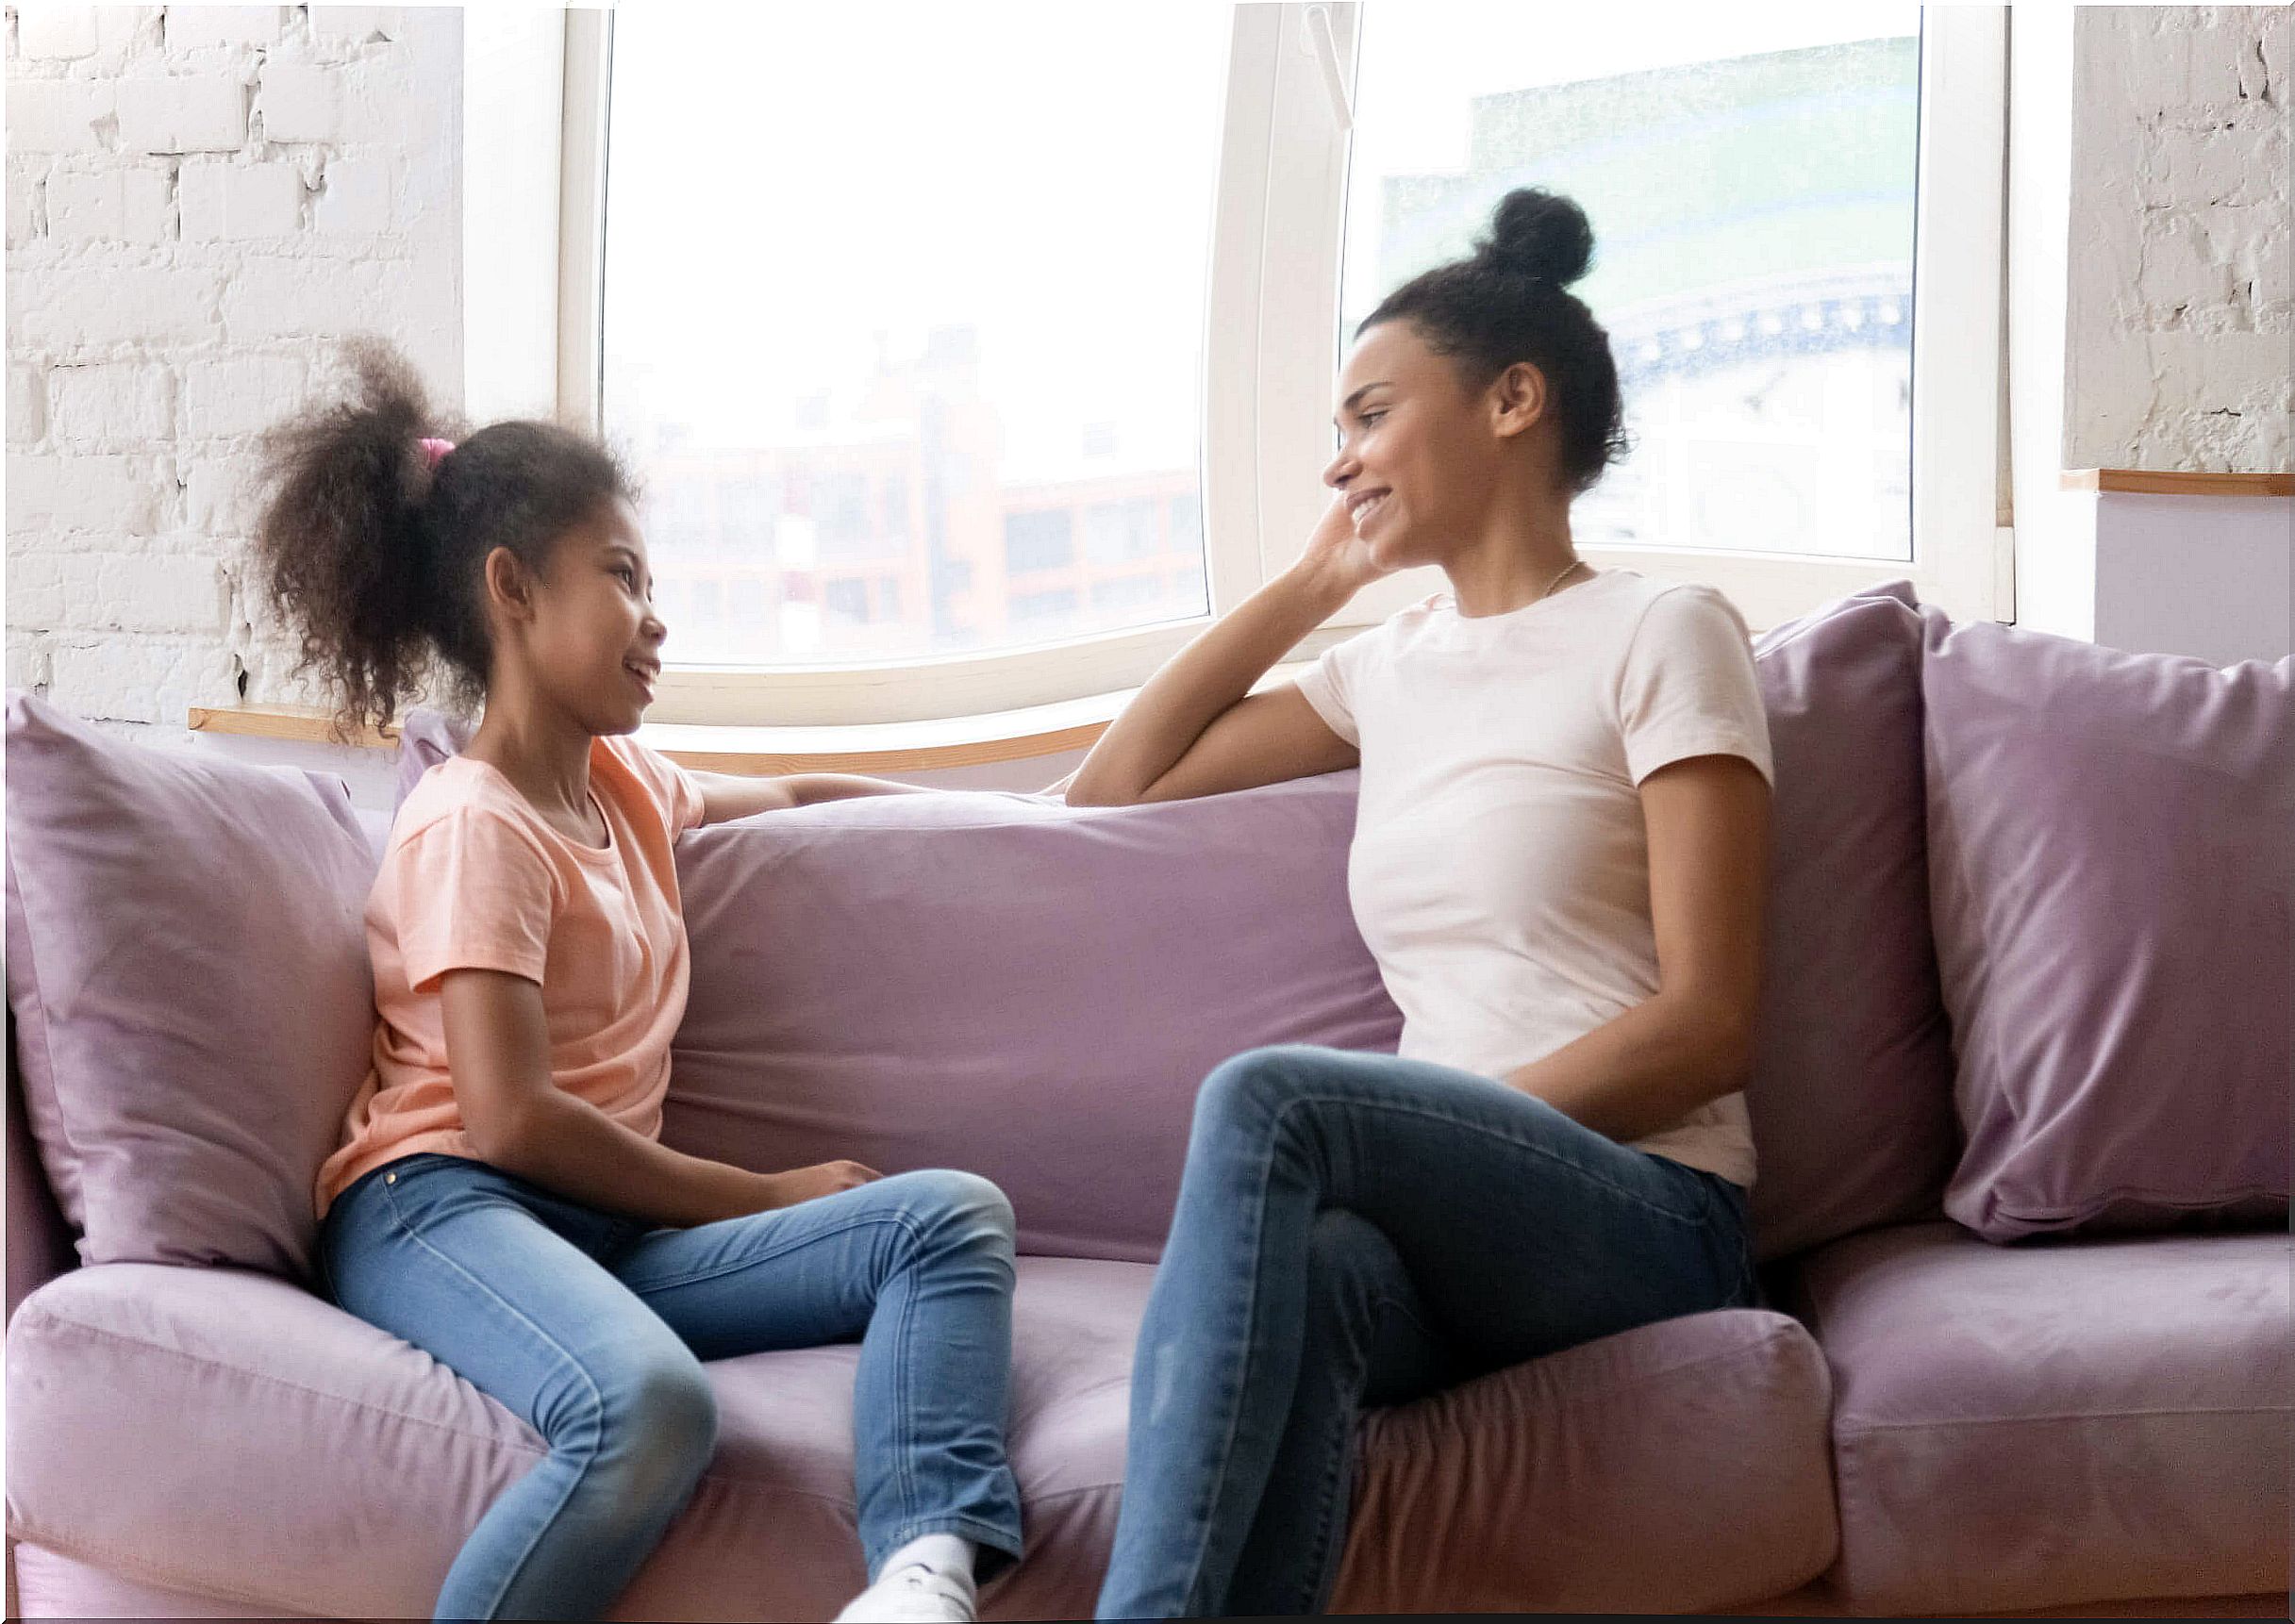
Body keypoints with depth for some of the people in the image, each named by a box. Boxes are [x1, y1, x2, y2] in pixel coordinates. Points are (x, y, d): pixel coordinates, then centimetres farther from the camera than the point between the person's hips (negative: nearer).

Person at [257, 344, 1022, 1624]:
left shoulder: (624, 787, 21)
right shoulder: (472, 827, -5)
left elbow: (786, 796, 44)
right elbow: (511, 1118, -14)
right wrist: (762, 1198, -7)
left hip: (610, 1223, 8)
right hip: (442, 1208, -8)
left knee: (956, 1217, -13)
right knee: (650, 1404, -41)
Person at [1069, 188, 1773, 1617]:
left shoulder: (1659, 632, 2)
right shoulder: (1391, 668, 22)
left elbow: (1707, 1026, -6)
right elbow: (1117, 783, 29)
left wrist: (1461, 1139, -16)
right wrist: (1311, 582, 23)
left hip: (1644, 1216, -4)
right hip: (1461, 1226, 4)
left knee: (1267, 1100, -34)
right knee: (1295, 1275, -35)